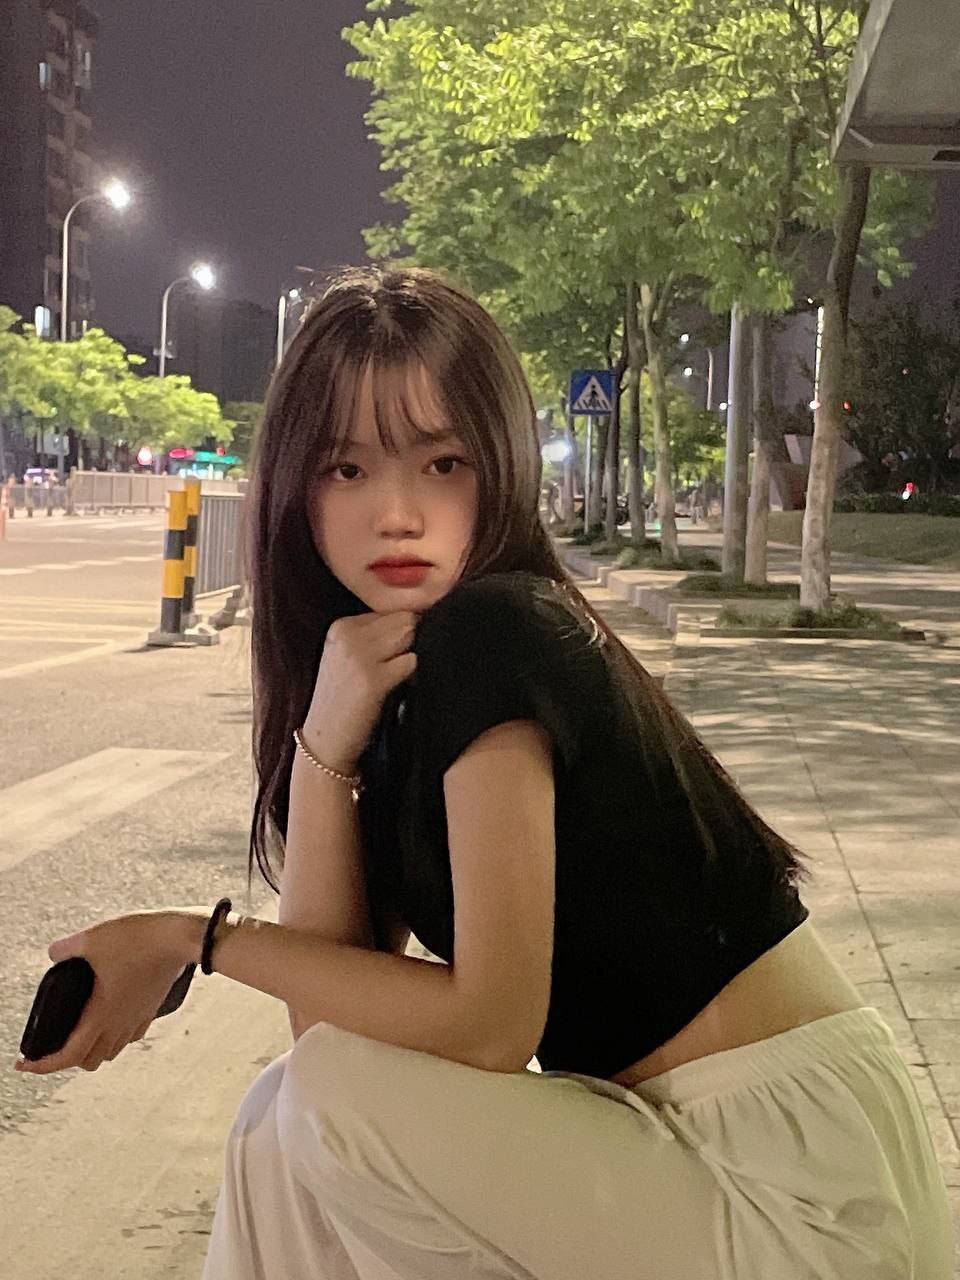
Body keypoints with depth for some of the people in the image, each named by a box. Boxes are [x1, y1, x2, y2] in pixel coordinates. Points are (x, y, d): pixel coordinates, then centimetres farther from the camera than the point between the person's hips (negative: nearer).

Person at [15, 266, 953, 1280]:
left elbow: (491, 1024, -19)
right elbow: (327, 1020, -1)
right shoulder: (395, 675, 8)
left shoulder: (492, 634, -16)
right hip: (686, 1136, 8)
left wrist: (192, 937, -11)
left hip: (805, 1194, -8)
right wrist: (323, 745, -11)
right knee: (286, 1118, 3)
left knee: (332, 1102, -13)